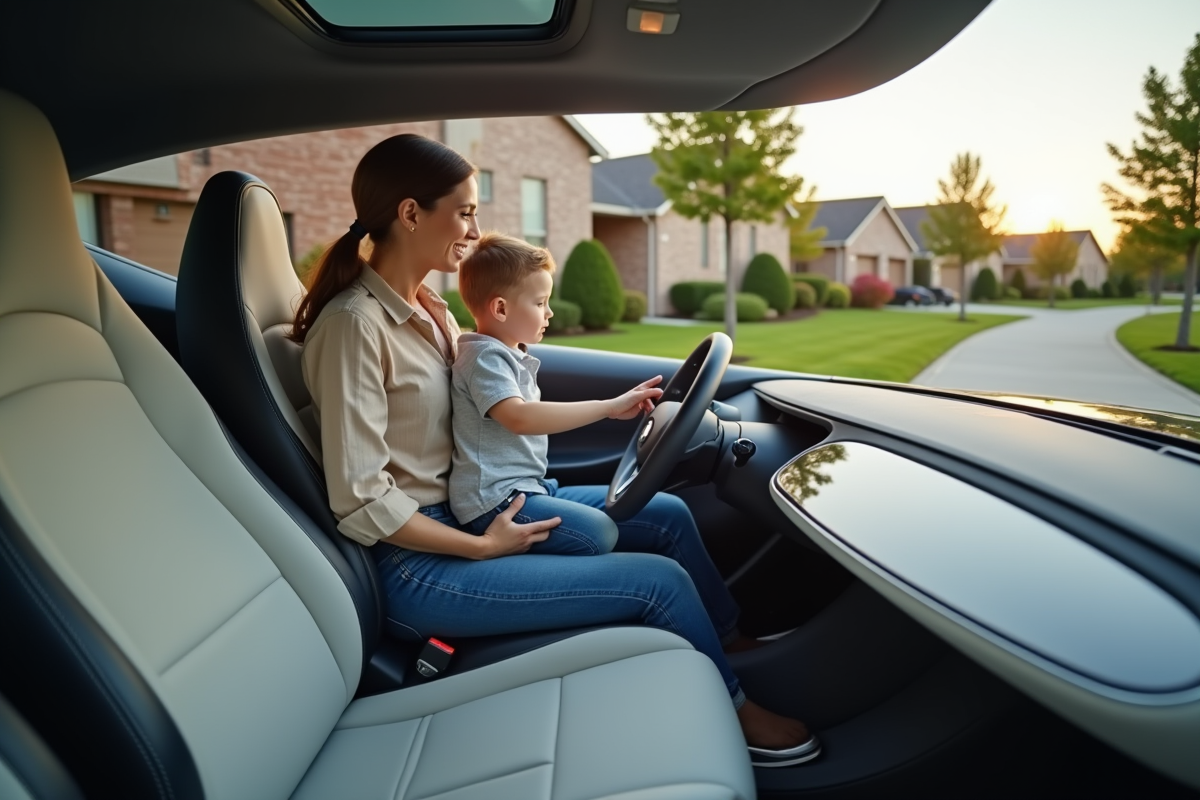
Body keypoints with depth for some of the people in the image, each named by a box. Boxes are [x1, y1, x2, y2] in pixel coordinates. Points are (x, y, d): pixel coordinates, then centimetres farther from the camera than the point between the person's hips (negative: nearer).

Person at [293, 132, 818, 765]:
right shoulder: (354, 324, -20)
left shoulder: (427, 308, 8)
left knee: (668, 515, 8)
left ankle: (733, 637, 33)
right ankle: (734, 713, 16)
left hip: (472, 506, 9)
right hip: (418, 564, -9)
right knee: (659, 580, -13)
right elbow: (360, 503, -22)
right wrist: (484, 547, -16)